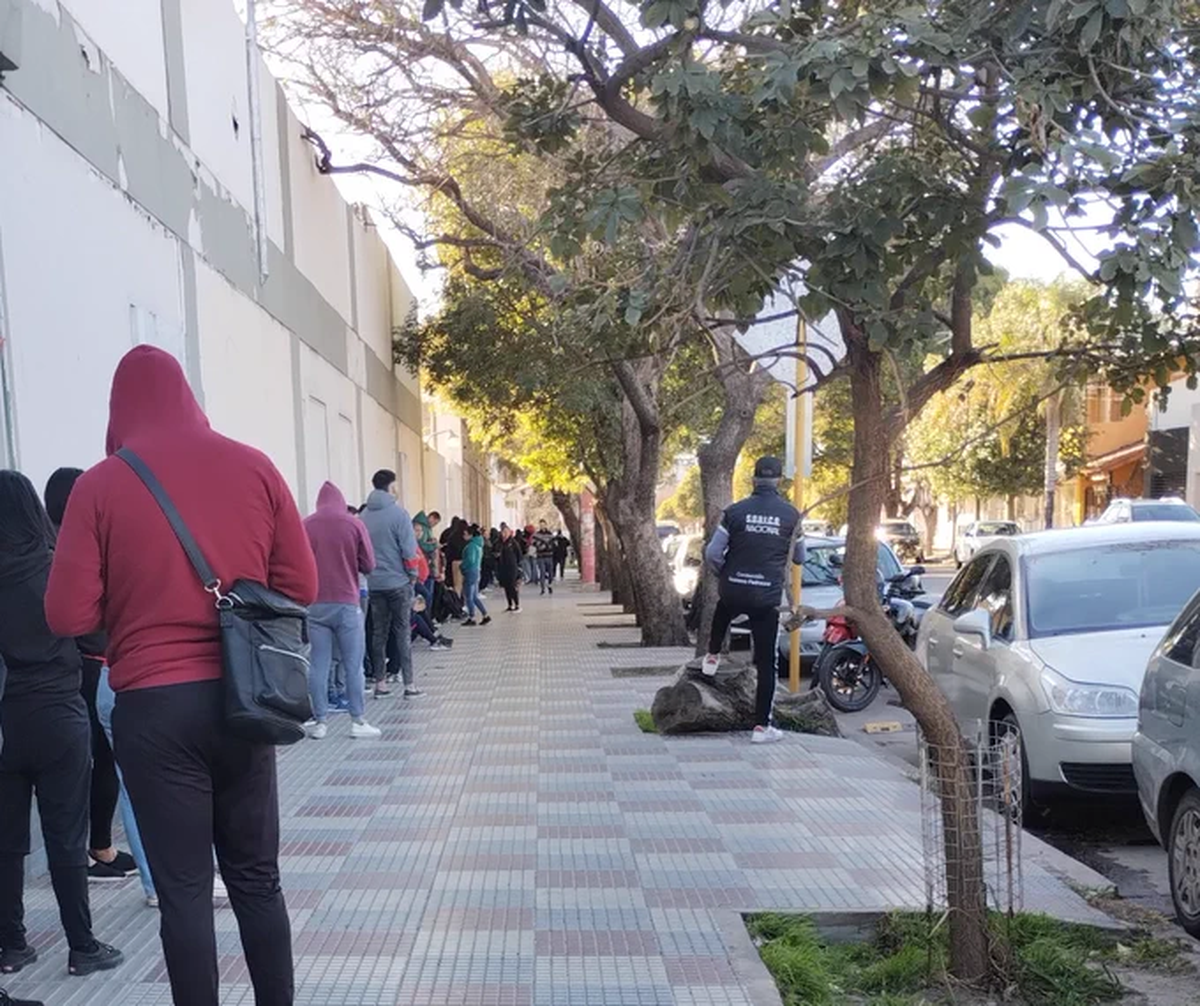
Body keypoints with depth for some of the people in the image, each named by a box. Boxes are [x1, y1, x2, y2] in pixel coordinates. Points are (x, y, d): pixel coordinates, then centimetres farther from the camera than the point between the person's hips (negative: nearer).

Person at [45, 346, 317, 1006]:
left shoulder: (100, 485, -7)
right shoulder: (253, 467, 0)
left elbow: (69, 616, -7)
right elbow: (300, 587, 2)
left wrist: (134, 605, 13)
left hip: (153, 706, -2)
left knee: (183, 890, 9)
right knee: (256, 877, 15)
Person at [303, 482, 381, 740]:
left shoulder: (305, 526, 1)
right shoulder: (354, 524, -4)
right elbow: (369, 565, -1)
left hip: (315, 605, 2)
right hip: (346, 603, -2)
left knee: (318, 664, 5)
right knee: (353, 665, 3)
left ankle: (320, 722, 8)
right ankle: (358, 721, 5)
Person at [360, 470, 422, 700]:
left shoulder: (364, 515, 6)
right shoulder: (398, 513, -11)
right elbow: (409, 549, -14)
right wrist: (412, 574, 0)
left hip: (374, 583, 5)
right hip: (398, 581, -5)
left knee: (379, 632, 11)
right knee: (402, 632, 1)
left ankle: (380, 682, 13)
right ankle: (409, 684, 2)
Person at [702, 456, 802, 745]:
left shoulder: (735, 511, -6)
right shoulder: (791, 515, -4)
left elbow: (712, 554, -5)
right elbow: (799, 558, 7)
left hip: (733, 591, 1)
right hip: (768, 596, -1)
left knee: (722, 615, 39)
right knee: (766, 662, 6)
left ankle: (712, 656, 52)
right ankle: (761, 726, 8)